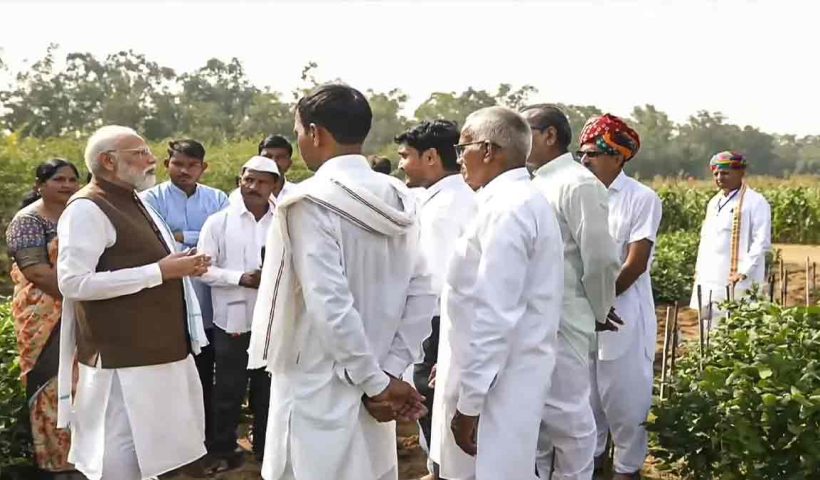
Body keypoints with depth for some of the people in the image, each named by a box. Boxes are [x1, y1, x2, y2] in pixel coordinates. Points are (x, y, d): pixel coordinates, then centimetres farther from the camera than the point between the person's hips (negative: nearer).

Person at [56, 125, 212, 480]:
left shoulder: (135, 202, 16)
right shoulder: (87, 209, -14)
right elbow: (73, 283, -23)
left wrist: (180, 266, 6)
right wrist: (159, 272, -22)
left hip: (156, 348, 9)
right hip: (122, 357, -9)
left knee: (148, 448, 18)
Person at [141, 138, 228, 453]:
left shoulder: (217, 199, 4)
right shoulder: (151, 199, -3)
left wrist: (183, 237, -13)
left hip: (208, 304, 2)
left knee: (205, 373, 15)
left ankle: (207, 437, 31)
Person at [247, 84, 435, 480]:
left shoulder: (310, 202, -16)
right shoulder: (398, 199, 3)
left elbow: (331, 308, -22)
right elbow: (422, 293, 0)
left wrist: (375, 382, -13)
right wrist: (391, 371, 0)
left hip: (320, 389, -6)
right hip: (372, 383, 6)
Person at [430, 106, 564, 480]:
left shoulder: (506, 209, -19)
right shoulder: (519, 201, 12)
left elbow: (494, 315, -23)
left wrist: (469, 402, -20)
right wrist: (455, 363, 21)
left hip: (496, 385, -10)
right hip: (498, 374, 10)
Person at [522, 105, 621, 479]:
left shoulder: (578, 184, -14)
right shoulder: (538, 184, 11)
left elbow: (600, 259, -15)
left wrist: (599, 313, -2)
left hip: (560, 321, -8)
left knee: (566, 412, 6)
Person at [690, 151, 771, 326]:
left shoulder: (755, 202, -7)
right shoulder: (714, 202, 17)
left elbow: (762, 243, -14)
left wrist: (744, 272, -21)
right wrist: (699, 269, 15)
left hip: (736, 283, -8)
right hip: (709, 282, 8)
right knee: (711, 331, 11)